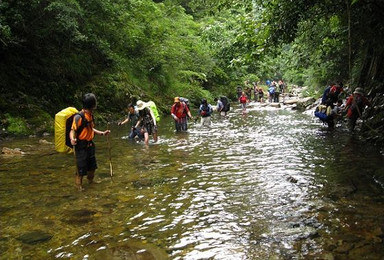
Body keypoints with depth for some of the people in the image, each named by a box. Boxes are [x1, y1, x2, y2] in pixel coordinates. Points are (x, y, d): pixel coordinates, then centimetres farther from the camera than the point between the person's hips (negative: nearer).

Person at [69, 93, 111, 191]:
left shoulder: (90, 115, 4)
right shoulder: (79, 117, -22)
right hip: (81, 147, -8)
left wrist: (102, 133, 19)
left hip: (90, 145, 8)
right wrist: (72, 139, -40)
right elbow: (72, 130, -21)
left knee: (92, 165, 20)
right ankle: (79, 185, 22)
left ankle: (91, 180, 44)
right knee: (81, 167, 1)